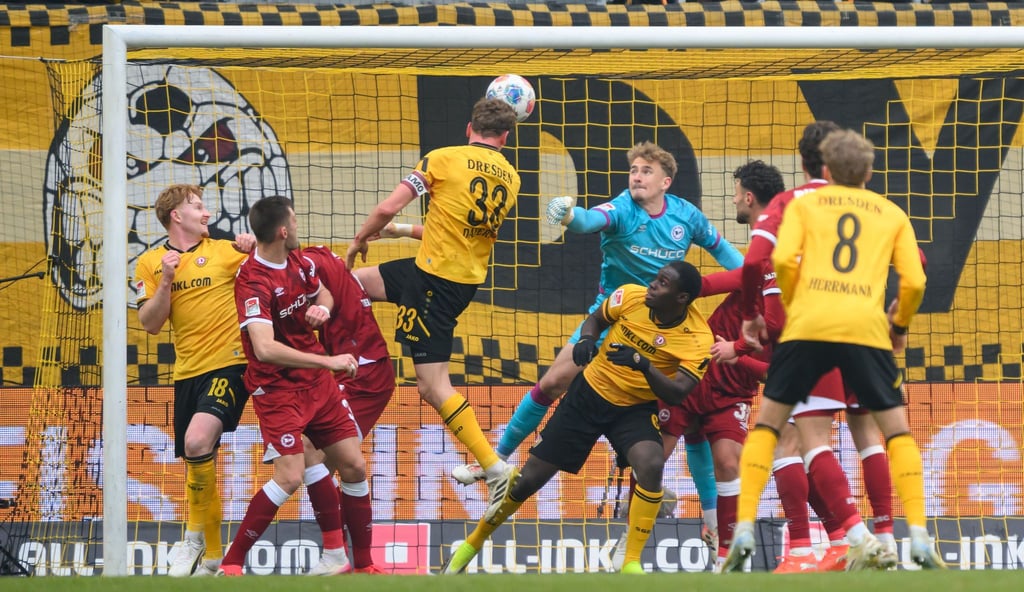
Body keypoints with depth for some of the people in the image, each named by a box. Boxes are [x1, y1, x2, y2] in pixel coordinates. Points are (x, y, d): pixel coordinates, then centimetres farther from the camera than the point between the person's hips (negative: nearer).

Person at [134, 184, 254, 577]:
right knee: (197, 463, 8)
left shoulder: (225, 251, 3)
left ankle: (196, 535, -7)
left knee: (198, 441, -25)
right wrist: (166, 281, -10)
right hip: (187, 372, 4)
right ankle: (210, 555, 23)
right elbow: (151, 323, 2)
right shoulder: (150, 264, 9)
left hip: (229, 363, -4)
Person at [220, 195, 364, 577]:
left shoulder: (297, 261, 2)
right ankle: (231, 565, -8)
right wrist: (328, 361, -35)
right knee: (290, 477, -17)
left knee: (352, 463, 6)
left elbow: (322, 292, 24)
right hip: (277, 388, -8)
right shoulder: (254, 281, -24)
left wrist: (322, 308, -1)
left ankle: (336, 556, 19)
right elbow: (266, 348, -35)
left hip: (317, 381, 8)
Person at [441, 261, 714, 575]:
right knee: (530, 479, 3)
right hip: (589, 393, 2)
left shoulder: (697, 338, -21)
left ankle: (631, 564, -20)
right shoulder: (632, 296, -13)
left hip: (636, 409, -2)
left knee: (652, 464, -33)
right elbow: (596, 319, 7)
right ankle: (469, 547, 24)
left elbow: (677, 394, -27)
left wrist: (643, 364, -41)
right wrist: (586, 340, -15)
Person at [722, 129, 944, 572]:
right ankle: (919, 539, 0)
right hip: (866, 327, 0)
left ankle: (744, 532, 0)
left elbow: (782, 259, 0)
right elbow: (914, 281, 9)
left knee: (767, 423, 13)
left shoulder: (803, 204, 17)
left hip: (808, 324, 0)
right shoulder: (892, 215, 20)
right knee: (897, 429, 13)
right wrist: (900, 324, 26)